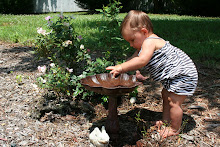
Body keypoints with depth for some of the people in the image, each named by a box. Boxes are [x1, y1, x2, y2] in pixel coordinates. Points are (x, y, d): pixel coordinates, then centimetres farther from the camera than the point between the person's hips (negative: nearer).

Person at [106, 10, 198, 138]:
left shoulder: (150, 42, -25)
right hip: (174, 75, 11)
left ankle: (175, 129, 13)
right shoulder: (144, 45, 8)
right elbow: (133, 60, 12)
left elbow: (141, 61, -39)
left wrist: (121, 68, -35)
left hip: (183, 74, -11)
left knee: (173, 102, -6)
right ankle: (166, 121, 37)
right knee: (166, 95, 21)